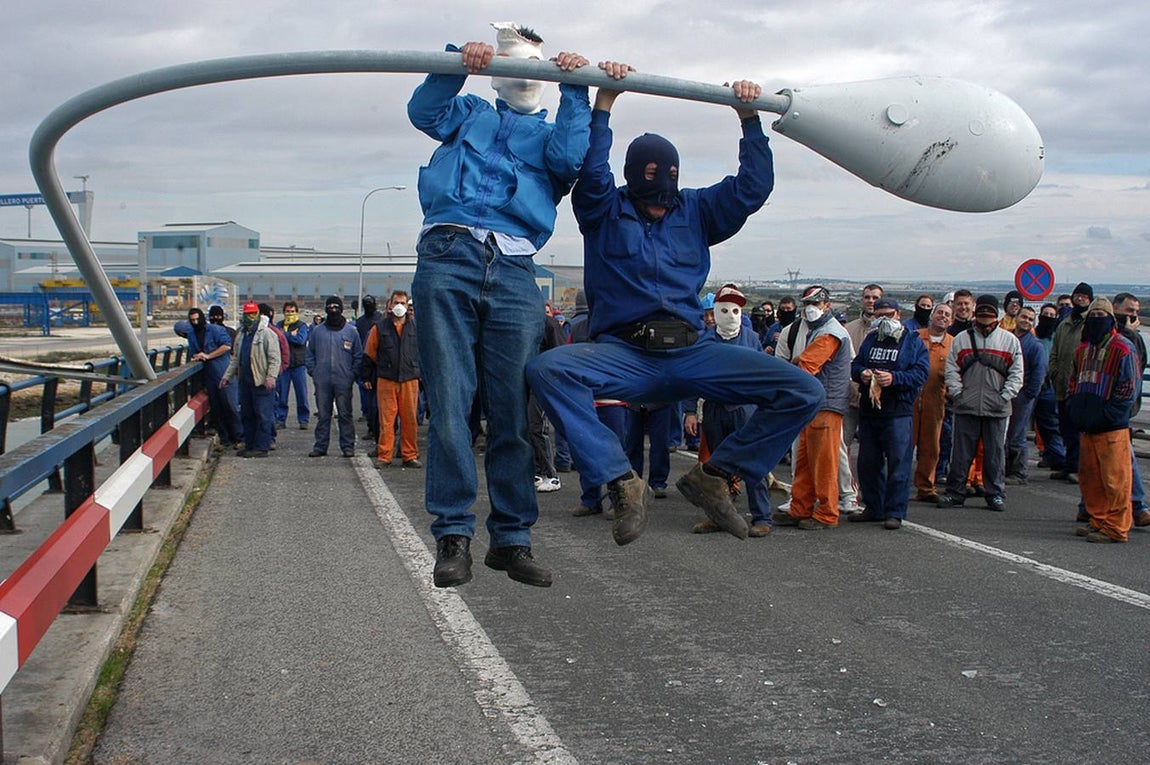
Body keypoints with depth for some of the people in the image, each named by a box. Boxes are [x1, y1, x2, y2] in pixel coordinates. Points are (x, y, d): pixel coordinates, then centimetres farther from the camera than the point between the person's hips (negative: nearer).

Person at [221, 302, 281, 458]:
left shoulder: (267, 334, -9)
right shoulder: (242, 335, 17)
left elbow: (274, 358, -14)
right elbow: (235, 358, 25)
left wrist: (271, 376, -23)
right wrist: (227, 376, 21)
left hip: (262, 382, -8)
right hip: (245, 381, 8)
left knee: (263, 415, -5)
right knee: (247, 415, 13)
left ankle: (262, 447, -3)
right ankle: (249, 445, 21)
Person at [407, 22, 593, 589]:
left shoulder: (553, 134, 27)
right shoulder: (470, 114, 28)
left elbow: (569, 157, 4)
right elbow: (423, 112, 9)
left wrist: (575, 90, 4)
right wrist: (457, 64, -4)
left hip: (514, 276, 1)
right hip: (449, 258, -1)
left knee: (513, 411, -2)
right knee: (449, 404, -8)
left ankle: (512, 538, 5)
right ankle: (453, 536, -4)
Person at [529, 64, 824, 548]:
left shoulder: (695, 211, 19)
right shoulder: (605, 210, 10)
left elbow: (753, 187, 10)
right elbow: (590, 170, -10)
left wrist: (749, 118, 3)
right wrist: (604, 103, -15)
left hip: (691, 353, 3)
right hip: (624, 354, -3)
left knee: (804, 393, -14)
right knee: (547, 370, -35)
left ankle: (715, 475, 0)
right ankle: (623, 482, -29)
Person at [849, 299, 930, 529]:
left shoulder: (913, 342, 2)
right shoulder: (870, 340, 16)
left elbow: (920, 373, -8)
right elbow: (855, 365, 14)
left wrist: (894, 378, -21)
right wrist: (862, 374, -8)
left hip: (899, 413, -5)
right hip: (869, 410, 5)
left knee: (898, 463, -5)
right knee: (868, 462, 9)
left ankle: (895, 512, 1)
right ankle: (873, 508, 20)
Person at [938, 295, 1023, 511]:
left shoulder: (1010, 340, 7)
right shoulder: (961, 339, 9)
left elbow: (1016, 374, 5)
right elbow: (951, 370, 6)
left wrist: (1004, 397, -6)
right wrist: (957, 393, -6)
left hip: (997, 409, 0)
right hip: (966, 407, 0)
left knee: (995, 453, 4)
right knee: (961, 452, 3)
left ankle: (995, 494, 12)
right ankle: (955, 492, 10)